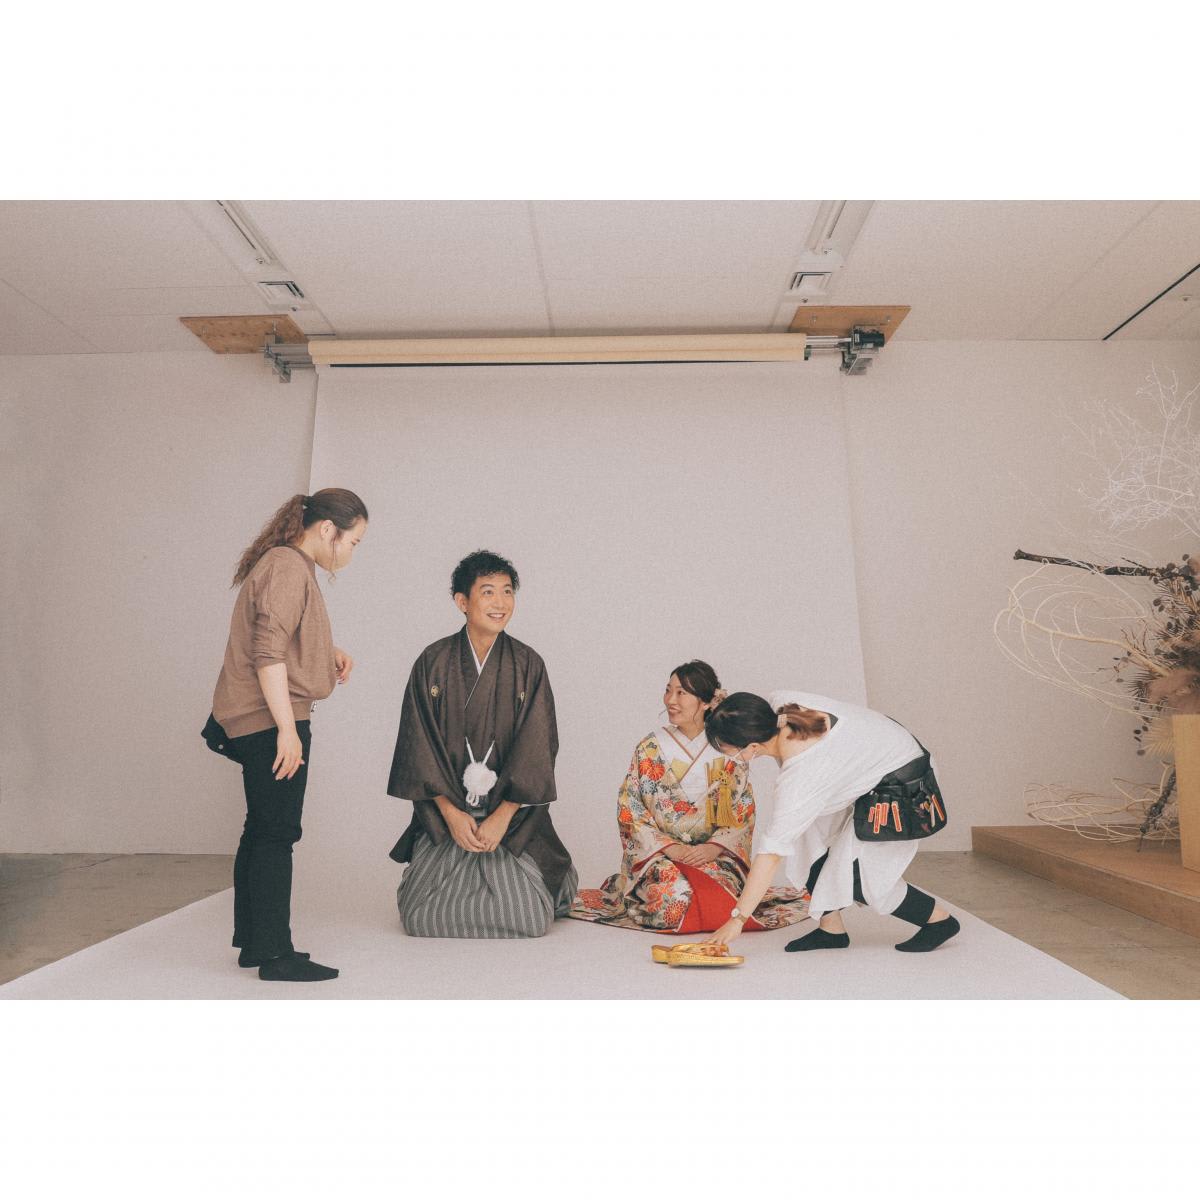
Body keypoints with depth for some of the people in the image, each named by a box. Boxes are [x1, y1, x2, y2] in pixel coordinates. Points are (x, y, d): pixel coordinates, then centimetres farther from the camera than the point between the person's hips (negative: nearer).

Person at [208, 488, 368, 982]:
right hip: (272, 722, -11)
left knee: (260, 832, 15)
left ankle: (251, 943, 26)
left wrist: (330, 654, 10)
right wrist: (287, 729, -22)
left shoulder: (288, 565, 18)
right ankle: (276, 954, 7)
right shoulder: (288, 567, -15)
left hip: (258, 724, 11)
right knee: (277, 835, -3)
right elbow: (269, 654, -22)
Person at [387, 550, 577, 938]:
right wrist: (451, 812, -10)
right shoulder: (433, 662, -2)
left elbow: (536, 746, -6)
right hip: (444, 812, 1)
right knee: (425, 919, -7)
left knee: (528, 920, -9)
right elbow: (419, 744, -3)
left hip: (513, 813, 0)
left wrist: (502, 816, -12)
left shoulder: (528, 665, -2)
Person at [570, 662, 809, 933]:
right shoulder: (650, 748, -1)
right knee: (675, 894, -29)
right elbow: (629, 809, -2)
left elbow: (744, 812, 2)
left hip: (715, 853, 1)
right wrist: (669, 847, -14)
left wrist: (715, 847, -14)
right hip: (659, 854, -1)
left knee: (718, 895, -26)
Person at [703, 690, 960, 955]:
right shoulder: (779, 704, -20)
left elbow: (771, 853, -32)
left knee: (852, 875, -9)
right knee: (808, 840, 0)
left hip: (900, 781, -9)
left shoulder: (800, 780, -36)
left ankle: (939, 919, 12)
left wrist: (737, 918, -26)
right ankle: (831, 928, 9)